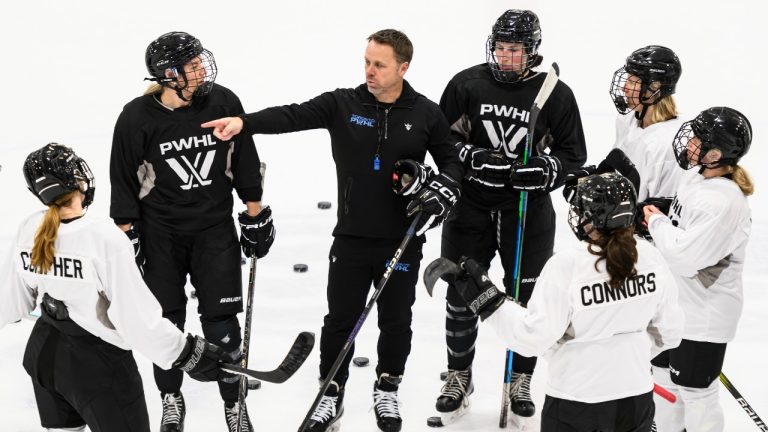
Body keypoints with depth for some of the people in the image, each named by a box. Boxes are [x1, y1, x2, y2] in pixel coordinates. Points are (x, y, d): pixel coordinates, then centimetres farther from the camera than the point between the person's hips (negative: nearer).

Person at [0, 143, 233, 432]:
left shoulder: (29, 229, -8)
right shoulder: (104, 238, -27)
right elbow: (137, 315, -25)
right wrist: (188, 354, -16)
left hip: (44, 353, 7)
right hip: (96, 364, -6)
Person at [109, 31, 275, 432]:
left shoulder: (224, 103, -10)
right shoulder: (138, 117, -15)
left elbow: (245, 164, 1)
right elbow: (123, 181, -6)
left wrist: (256, 217, 4)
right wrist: (127, 236, -4)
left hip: (215, 229, 1)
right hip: (159, 235, -1)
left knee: (221, 320, 2)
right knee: (166, 321, 11)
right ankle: (171, 399, 31)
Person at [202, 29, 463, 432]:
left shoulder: (426, 114, -3)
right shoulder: (342, 104, -5)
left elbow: (452, 160, 8)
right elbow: (293, 116, -18)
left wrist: (441, 192, -12)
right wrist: (244, 122, -34)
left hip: (402, 241, 0)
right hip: (351, 237, 0)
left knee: (395, 321, 12)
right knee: (340, 320, 7)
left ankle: (387, 391, 34)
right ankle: (331, 395, 25)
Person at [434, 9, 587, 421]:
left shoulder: (555, 94, -6)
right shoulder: (467, 83, -5)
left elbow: (573, 153, 0)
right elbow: (442, 137, 1)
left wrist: (544, 170, -18)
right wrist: (471, 157, -16)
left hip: (528, 207, -1)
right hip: (470, 203, 1)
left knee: (525, 297, 7)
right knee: (461, 294, 7)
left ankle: (520, 382, 25)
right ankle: (459, 377, 26)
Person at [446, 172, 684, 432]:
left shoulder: (565, 266, -21)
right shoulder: (651, 257, -6)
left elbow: (533, 337, -19)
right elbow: (669, 332, 4)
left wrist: (488, 301, -12)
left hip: (576, 406, -4)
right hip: (638, 401, 4)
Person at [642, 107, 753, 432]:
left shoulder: (724, 203, -28)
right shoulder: (696, 175, 1)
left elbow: (685, 257, -29)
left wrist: (657, 222, -16)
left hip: (704, 315, -9)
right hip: (677, 301, 9)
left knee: (694, 392, 3)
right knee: (666, 376, 23)